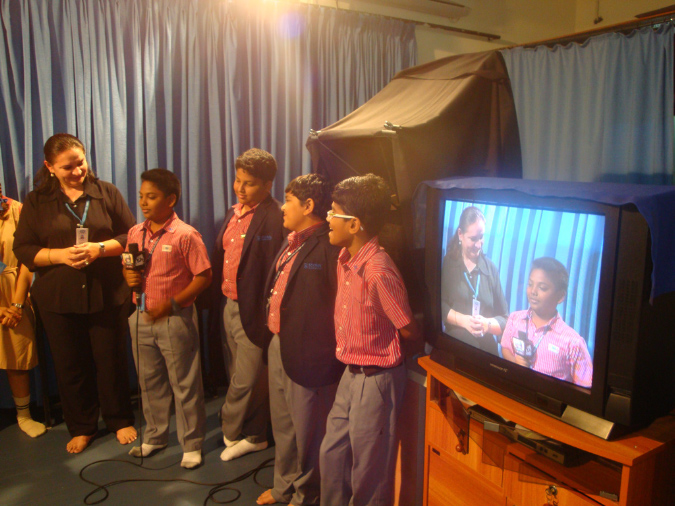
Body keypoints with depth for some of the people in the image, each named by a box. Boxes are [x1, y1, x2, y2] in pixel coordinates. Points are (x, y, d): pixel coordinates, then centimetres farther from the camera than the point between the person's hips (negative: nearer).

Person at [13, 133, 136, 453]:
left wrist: (100, 248, -17)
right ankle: (81, 428, 31)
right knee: (70, 366, 11)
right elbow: (23, 249, 1)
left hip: (107, 295, -1)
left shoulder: (106, 192, 2)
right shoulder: (37, 201, 4)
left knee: (111, 361, 9)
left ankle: (120, 421, 29)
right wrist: (60, 255, -15)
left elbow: (131, 235, 0)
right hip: (58, 298, 1)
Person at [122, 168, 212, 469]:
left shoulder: (185, 235, -12)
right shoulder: (135, 233, 7)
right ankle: (154, 436, 37)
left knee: (184, 385, 4)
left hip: (175, 318, -6)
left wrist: (171, 303, -18)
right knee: (149, 382, 18)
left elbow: (204, 276, -13)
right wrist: (129, 276, -6)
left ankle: (191, 445, 19)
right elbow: (127, 267, 18)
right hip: (141, 317, 6)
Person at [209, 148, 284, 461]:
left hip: (252, 310, -9)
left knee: (247, 379, 6)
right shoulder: (233, 213, 12)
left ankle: (230, 431, 28)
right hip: (228, 304, 9)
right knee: (237, 375, 18)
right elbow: (220, 257, 15)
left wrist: (265, 317, -20)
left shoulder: (274, 219, -16)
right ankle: (253, 436, 36)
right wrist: (217, 302, 10)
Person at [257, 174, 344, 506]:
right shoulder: (291, 243, 10)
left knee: (306, 430, 11)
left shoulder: (329, 247, -20)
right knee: (283, 425, 24)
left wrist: (323, 350, -18)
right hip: (278, 346, 9)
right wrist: (275, 337, 12)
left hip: (307, 354, -9)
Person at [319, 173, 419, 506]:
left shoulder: (378, 272, -26)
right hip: (351, 375, 8)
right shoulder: (345, 258, 0)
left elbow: (408, 330, -15)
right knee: (331, 455, 22)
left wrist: (386, 351, 3)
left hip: (376, 379, -8)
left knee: (368, 470, 11)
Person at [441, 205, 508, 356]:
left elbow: (505, 319, 6)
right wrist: (463, 320, -16)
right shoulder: (447, 264, 2)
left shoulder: (491, 269, 7)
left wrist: (487, 324, -13)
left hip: (487, 351, 2)